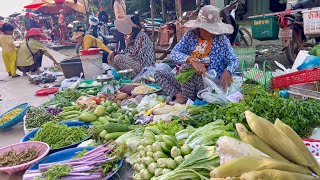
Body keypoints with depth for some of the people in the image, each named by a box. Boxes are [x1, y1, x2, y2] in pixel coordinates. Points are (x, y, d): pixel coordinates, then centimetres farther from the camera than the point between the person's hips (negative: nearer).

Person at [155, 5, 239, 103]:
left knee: (187, 66, -29)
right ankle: (178, 95, -22)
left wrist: (228, 71, -27)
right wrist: (191, 60, -31)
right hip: (187, 82, 4)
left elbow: (234, 60, -2)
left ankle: (186, 100, -17)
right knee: (158, 74, -5)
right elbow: (174, 53, -11)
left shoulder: (221, 39, -5)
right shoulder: (191, 35, -1)